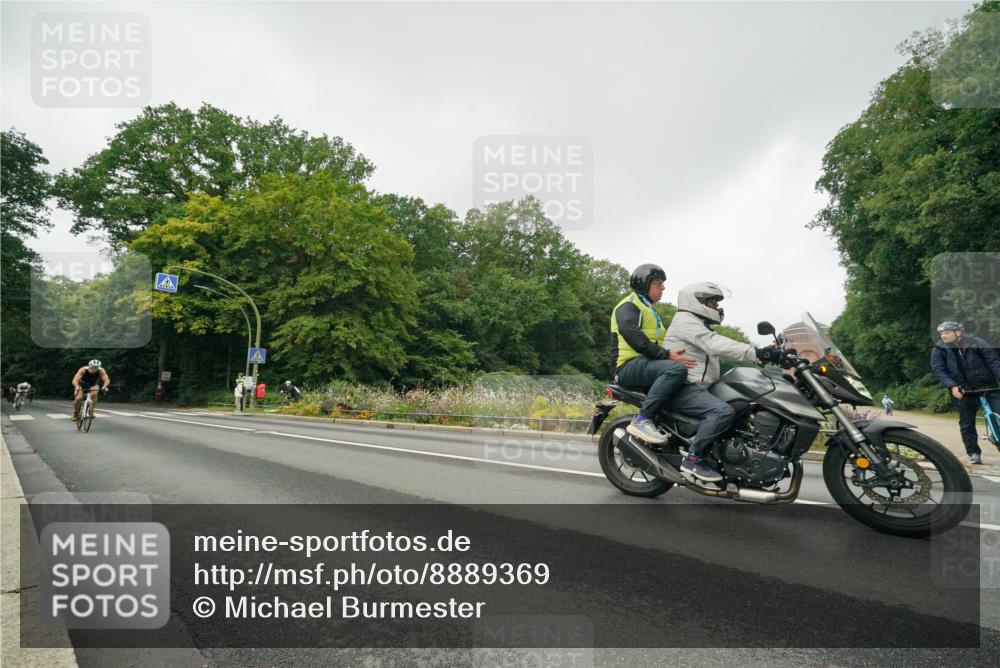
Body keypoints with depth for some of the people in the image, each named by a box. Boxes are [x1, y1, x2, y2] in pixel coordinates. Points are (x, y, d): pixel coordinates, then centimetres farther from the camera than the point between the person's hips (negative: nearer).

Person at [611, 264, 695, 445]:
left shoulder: (650, 310, 30)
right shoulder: (628, 306, -2)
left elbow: (658, 342, 24)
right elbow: (634, 337, -18)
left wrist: (674, 354, 5)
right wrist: (666, 355, -23)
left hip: (648, 364, 10)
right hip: (629, 365, -10)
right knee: (677, 369, -32)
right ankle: (642, 420, -32)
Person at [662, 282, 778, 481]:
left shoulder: (700, 325, 28)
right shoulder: (685, 320, -8)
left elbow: (717, 347, 20)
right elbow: (715, 344, -24)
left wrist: (760, 355, 11)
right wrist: (754, 352, -32)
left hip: (697, 386, 11)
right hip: (683, 388, -11)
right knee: (723, 411, -32)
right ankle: (692, 458, -23)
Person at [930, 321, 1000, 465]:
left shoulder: (976, 342, -2)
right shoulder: (938, 350, 0)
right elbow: (938, 370, -9)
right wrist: (952, 386, -23)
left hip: (988, 387, -1)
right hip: (962, 391, 1)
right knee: (967, 425, 3)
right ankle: (974, 454, 13)